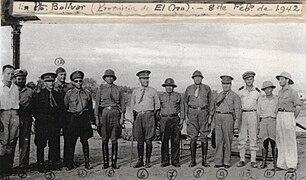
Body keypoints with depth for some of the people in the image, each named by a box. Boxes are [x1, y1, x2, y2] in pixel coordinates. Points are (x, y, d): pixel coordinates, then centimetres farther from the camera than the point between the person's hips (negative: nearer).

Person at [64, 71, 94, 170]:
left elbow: (90, 107, 15)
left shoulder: (87, 93, 8)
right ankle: (69, 163, 12)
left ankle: (87, 163, 10)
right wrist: (66, 119, 5)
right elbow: (64, 107, 7)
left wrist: (90, 118, 12)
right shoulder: (69, 93, 2)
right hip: (72, 118, -1)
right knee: (70, 141, 2)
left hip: (84, 118, 1)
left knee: (85, 141, 3)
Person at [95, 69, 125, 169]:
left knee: (114, 140, 0)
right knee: (104, 140, 2)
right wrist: (97, 118, 0)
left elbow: (122, 104, 7)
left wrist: (122, 117, -2)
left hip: (115, 113, 0)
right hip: (103, 113, 1)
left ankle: (114, 162, 6)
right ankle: (105, 162, 10)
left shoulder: (118, 89, 8)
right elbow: (97, 104, 7)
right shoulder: (101, 89, 9)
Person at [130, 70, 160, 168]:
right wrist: (135, 117, 8)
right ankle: (140, 161, 11)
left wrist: (153, 115, 3)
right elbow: (132, 106, 17)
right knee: (139, 140, 3)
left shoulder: (153, 91, 8)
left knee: (148, 140, -3)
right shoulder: (135, 91, 12)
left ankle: (148, 161, 4)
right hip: (138, 116, 2)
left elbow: (157, 105, 13)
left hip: (149, 115, -2)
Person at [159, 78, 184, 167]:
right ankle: (165, 161, 6)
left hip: (175, 119, 0)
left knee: (175, 141, -1)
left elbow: (181, 108, 12)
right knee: (164, 141, -1)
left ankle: (175, 161, 6)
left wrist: (181, 119, 3)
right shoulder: (161, 96, 12)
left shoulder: (178, 96, 11)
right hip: (164, 119, 0)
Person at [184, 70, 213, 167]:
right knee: (193, 137, 1)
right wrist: (186, 116, 3)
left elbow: (211, 102, 8)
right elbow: (185, 102, 11)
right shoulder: (188, 89, 9)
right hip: (192, 113, 0)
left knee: (204, 137, 0)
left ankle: (204, 160, 7)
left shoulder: (207, 88, 8)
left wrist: (210, 116, 0)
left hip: (204, 112, 0)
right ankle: (193, 160, 8)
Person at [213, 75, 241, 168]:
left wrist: (236, 121, -12)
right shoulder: (219, 95, 18)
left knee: (228, 140, 0)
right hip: (218, 117, 4)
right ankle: (218, 161, 7)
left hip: (228, 117, -4)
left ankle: (227, 162, 8)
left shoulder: (234, 96, 3)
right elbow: (216, 105, 9)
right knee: (219, 140, 3)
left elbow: (237, 109, -4)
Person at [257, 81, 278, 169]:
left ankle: (275, 162, 7)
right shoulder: (261, 99, 9)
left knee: (274, 143, -4)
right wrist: (258, 125, 7)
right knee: (264, 143, 0)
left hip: (273, 121, -1)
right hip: (263, 121, 2)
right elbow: (258, 112, 11)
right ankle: (264, 162, 7)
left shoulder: (277, 99, 4)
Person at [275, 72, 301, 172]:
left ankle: (292, 165, 1)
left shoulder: (292, 92, -7)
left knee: (290, 142, -4)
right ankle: (282, 164, 13)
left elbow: (298, 108, -8)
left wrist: (292, 119, -1)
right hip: (279, 116, 7)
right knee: (280, 142, 7)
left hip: (288, 116, -7)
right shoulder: (280, 92, 15)